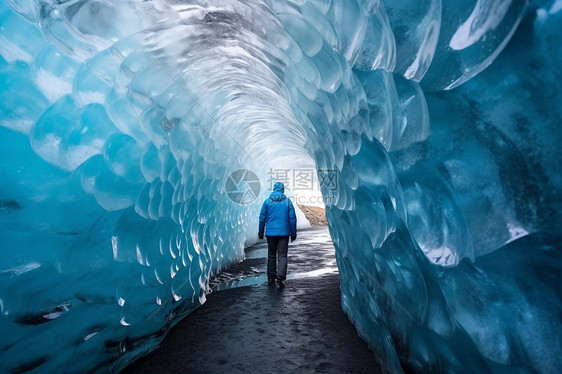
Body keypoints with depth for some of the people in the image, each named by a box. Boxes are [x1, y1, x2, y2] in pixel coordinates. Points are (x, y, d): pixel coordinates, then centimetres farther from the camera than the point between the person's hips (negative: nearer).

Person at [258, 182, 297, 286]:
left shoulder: (267, 201, 1)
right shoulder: (287, 201, -1)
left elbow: (262, 218, 3)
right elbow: (292, 218, -1)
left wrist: (260, 231, 12)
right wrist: (293, 233, 6)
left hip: (270, 232, 1)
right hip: (284, 232, -1)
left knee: (271, 255, 11)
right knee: (282, 255, 2)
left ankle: (271, 278, 16)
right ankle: (280, 276, -14)